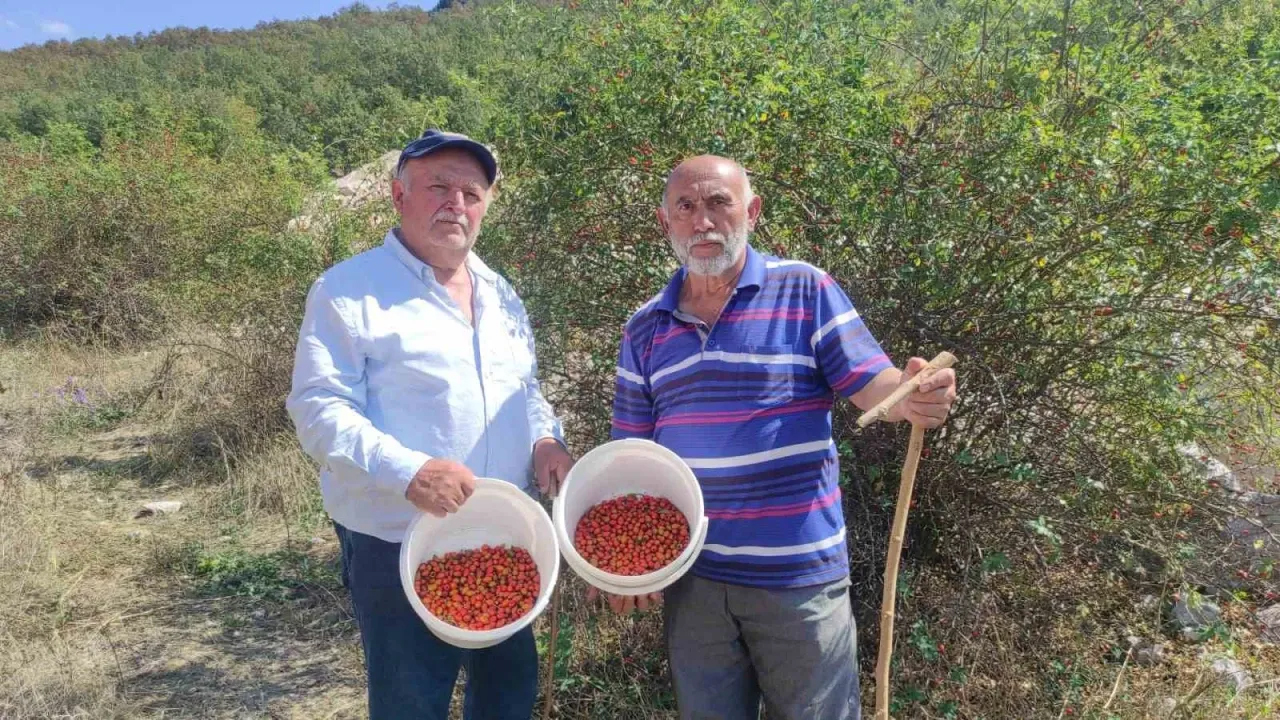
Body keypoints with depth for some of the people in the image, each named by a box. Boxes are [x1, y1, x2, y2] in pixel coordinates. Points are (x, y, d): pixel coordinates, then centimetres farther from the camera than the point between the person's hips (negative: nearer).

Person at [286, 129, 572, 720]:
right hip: (399, 549, -6)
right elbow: (319, 411, -16)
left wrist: (545, 440, -2)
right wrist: (409, 473, -30)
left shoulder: (500, 295, 12)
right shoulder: (348, 291, -10)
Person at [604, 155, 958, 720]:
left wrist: (915, 397, -34)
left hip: (799, 572, -3)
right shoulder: (644, 328, 4)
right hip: (690, 575, 4)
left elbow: (872, 384, -11)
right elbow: (631, 453, 7)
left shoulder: (805, 290, -6)